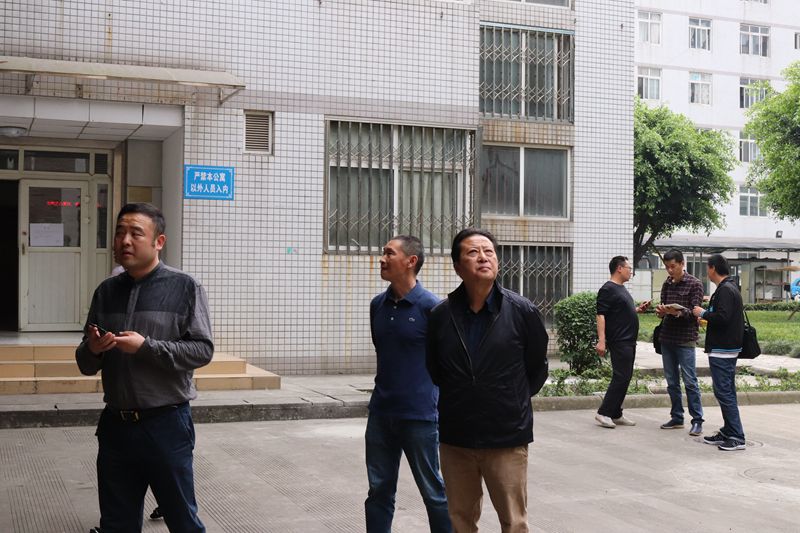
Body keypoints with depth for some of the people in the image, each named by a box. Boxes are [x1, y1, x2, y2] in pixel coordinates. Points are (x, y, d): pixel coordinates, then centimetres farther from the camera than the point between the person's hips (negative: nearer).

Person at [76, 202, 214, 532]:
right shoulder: (106, 291, 8)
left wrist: (146, 347, -19)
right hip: (115, 424, 4)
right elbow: (86, 365, 12)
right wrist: (92, 350, -10)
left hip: (167, 424, -4)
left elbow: (202, 350, -11)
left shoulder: (184, 288, -5)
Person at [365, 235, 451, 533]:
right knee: (379, 491, 11)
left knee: (434, 491, 6)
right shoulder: (378, 305, 6)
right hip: (381, 413, 5)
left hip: (420, 416, -5)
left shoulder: (431, 307, -12)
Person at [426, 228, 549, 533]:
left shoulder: (523, 312, -8)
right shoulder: (441, 315, -2)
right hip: (455, 437, 3)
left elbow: (537, 369, 6)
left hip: (507, 437, -2)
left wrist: (514, 402, 8)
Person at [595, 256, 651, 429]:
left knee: (624, 377, 10)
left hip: (629, 341, 10)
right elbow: (601, 315, -19)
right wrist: (601, 340, -26)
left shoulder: (622, 288, 18)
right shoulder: (608, 290, -12)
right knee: (621, 377, -12)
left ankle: (616, 414, 15)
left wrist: (638, 310, 13)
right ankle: (604, 413, -7)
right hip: (619, 341, -10)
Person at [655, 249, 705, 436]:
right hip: (666, 338, 6)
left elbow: (695, 312, -10)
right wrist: (661, 311, -9)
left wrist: (678, 312, -28)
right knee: (672, 382, 10)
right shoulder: (667, 284, 12)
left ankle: (697, 420, -1)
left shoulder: (694, 284, -5)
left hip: (685, 339, -6)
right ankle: (677, 417, 18)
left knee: (690, 382, -5)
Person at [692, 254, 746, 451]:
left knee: (723, 392, -8)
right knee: (726, 392, 14)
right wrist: (707, 316, 15)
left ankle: (737, 438, -7)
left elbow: (723, 317, -26)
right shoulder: (731, 288, 16)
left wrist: (703, 313, -12)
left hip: (722, 350, -10)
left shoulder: (725, 290, -16)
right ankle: (728, 433, 21)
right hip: (728, 348, 11)